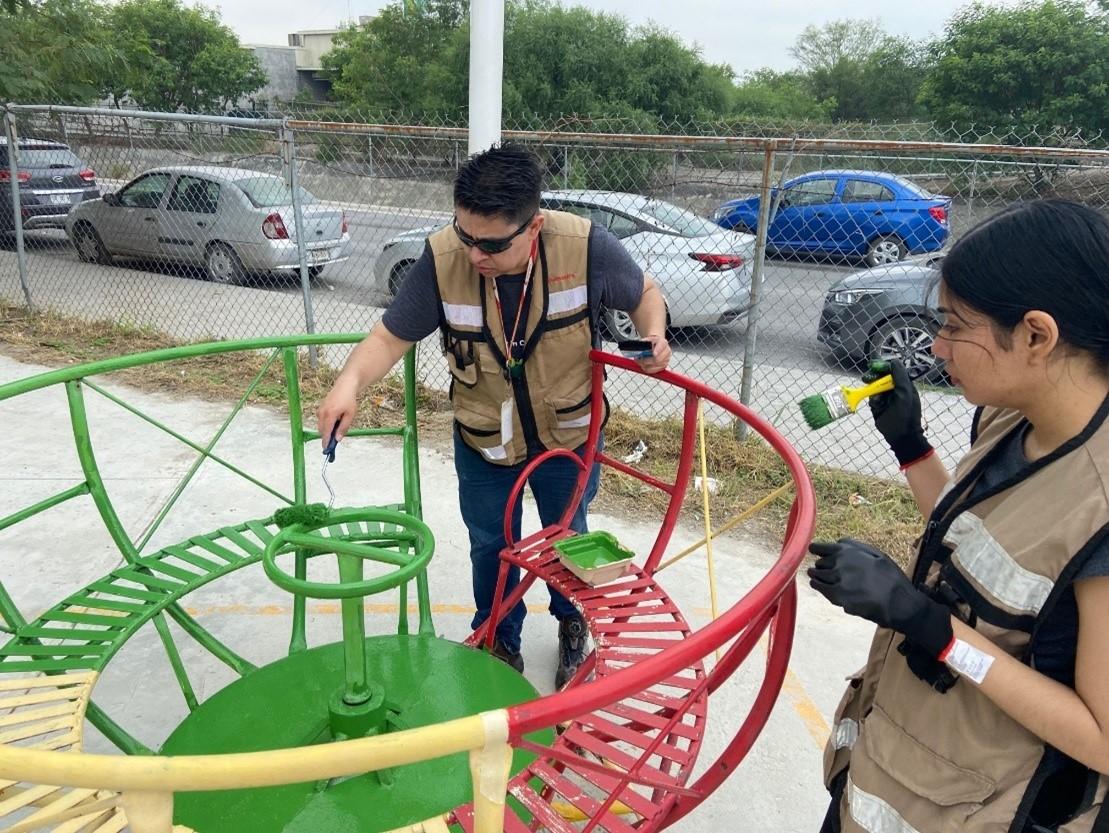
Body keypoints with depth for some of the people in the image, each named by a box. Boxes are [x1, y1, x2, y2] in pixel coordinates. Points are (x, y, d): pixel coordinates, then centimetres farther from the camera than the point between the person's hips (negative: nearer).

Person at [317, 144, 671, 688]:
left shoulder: (586, 246, -26)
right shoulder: (441, 258, -25)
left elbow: (643, 293, -7)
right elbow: (391, 336, -16)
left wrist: (654, 336, -26)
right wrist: (350, 381, -35)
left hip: (568, 437, 0)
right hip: (482, 441, 1)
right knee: (491, 547, 17)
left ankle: (571, 625, 52)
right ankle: (500, 642, 45)